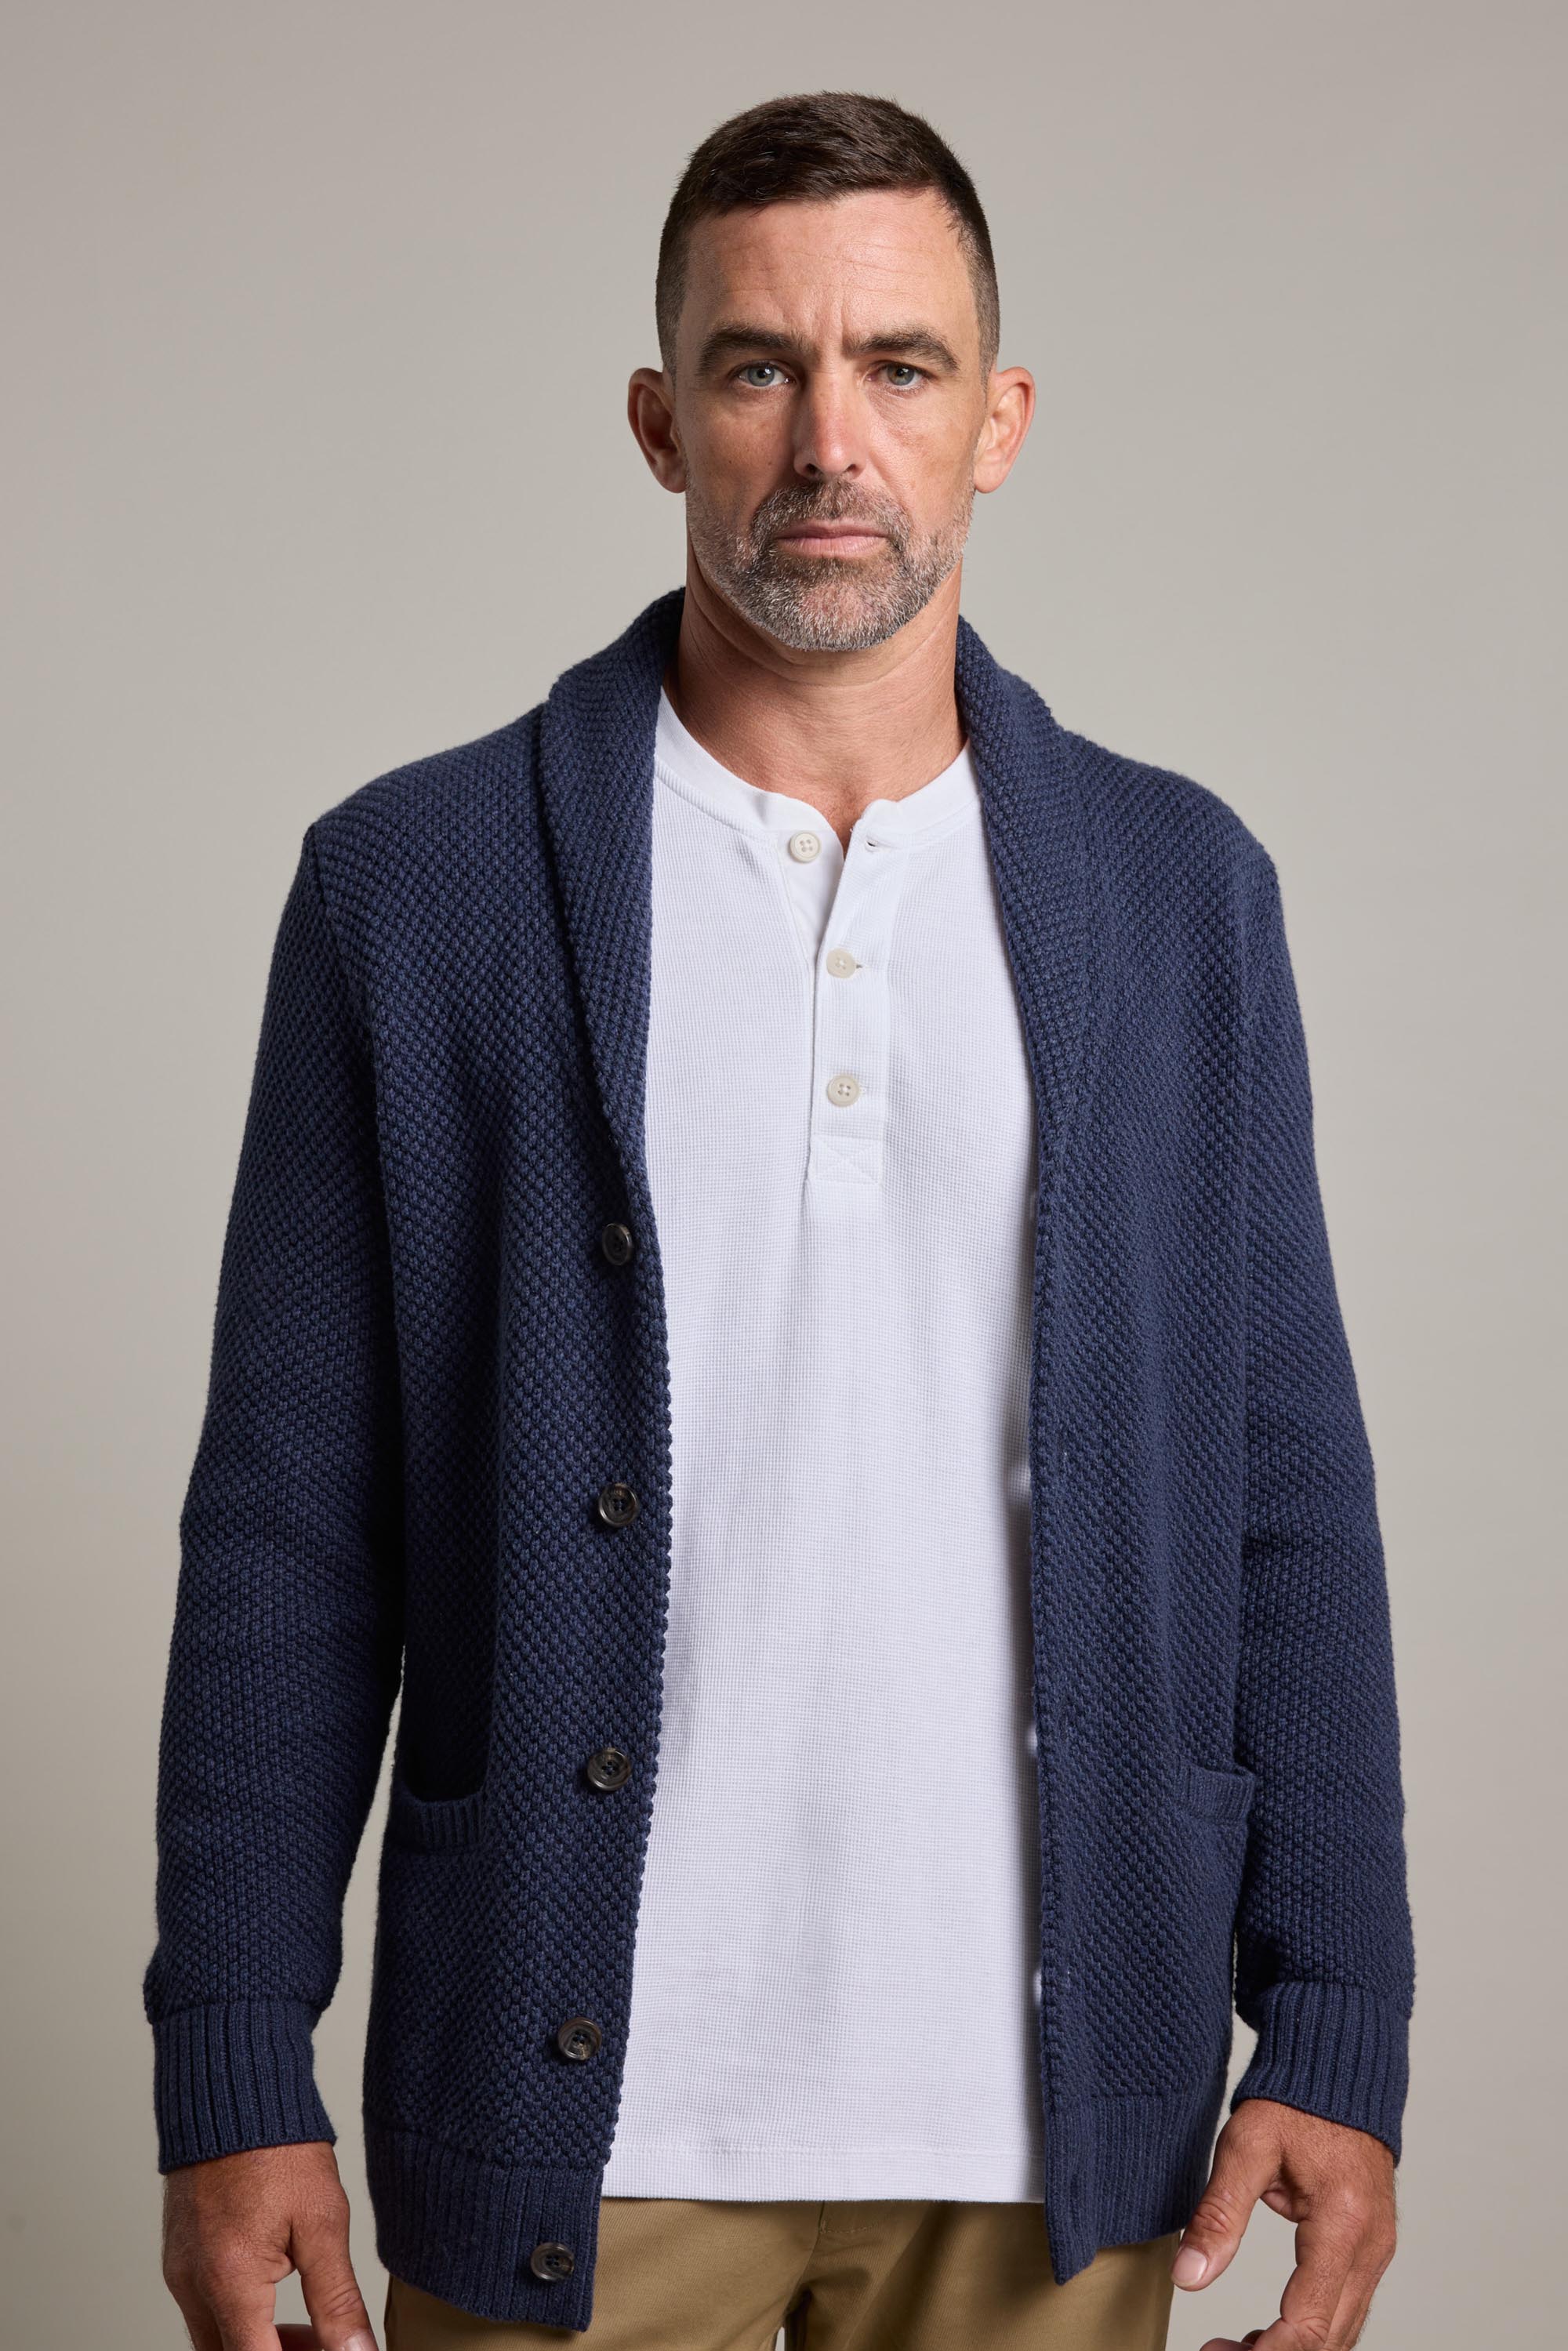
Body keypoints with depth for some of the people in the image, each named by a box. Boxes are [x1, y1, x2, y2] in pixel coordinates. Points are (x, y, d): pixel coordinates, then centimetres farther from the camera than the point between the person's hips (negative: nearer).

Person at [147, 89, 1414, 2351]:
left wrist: (1338, 2037, 0)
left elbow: (1287, 1502, 5)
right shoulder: (413, 883, -1)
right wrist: (234, 2084, -4)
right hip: (577, 2116, -1)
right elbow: (289, 1527, -1)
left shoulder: (1183, 888, 4)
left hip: (1051, 2117, 2)